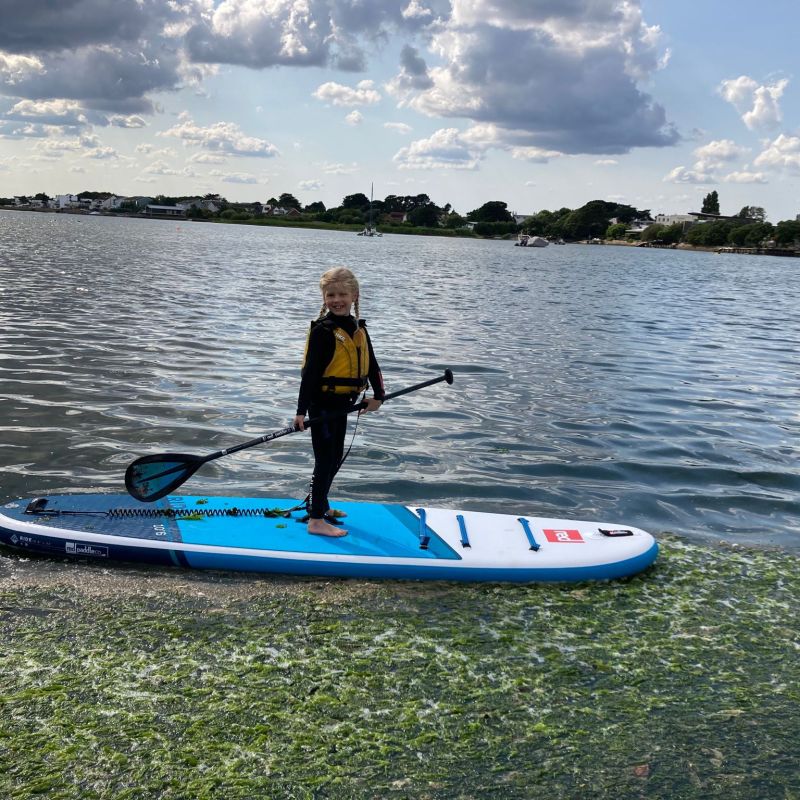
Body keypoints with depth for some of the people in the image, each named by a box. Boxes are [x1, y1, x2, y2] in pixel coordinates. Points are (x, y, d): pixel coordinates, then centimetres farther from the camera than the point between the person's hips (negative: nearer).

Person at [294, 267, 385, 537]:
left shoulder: (358, 329, 7)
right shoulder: (323, 330, -16)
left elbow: (371, 364, 13)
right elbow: (310, 371, -20)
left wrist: (378, 395, 5)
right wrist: (301, 410, -23)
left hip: (341, 403, 8)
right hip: (322, 404, -8)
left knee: (335, 457, 19)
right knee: (325, 459, -5)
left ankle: (320, 505, 36)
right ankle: (316, 520, 3)